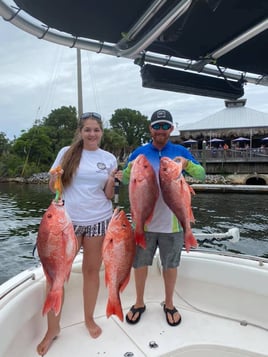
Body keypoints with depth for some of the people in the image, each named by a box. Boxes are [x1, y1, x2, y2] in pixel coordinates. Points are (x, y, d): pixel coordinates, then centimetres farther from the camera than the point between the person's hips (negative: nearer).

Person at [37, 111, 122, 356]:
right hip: (68, 221, 0)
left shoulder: (109, 158, 3)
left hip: (98, 221, 1)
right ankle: (53, 327, 25)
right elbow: (53, 187, 3)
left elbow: (108, 196, 4)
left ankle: (89, 319, 34)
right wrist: (56, 177, -18)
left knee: (91, 270, 13)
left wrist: (111, 181, -15)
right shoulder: (67, 152, -1)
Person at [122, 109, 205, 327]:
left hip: (171, 222, 0)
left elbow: (201, 175, -3)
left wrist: (187, 164, -24)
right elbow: (125, 181, 4)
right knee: (140, 263, 13)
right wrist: (130, 170, -19)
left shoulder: (180, 151, 0)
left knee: (170, 265, 14)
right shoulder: (139, 152, 1)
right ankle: (139, 303, 35)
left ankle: (169, 304, 37)